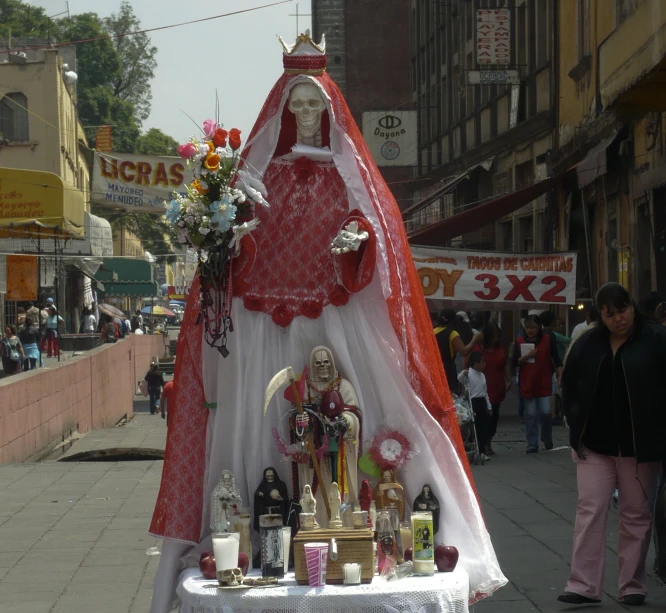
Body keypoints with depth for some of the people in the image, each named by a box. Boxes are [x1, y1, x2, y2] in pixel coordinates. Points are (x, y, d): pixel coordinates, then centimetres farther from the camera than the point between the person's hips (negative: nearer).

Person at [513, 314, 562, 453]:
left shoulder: (548, 339, 0)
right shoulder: (520, 341, 4)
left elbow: (556, 359, 2)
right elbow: (515, 362, 0)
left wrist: (560, 376, -7)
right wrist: (527, 356, -16)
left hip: (544, 383, -1)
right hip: (527, 383, 1)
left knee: (545, 412, -5)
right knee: (531, 414, 1)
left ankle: (546, 438, 20)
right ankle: (532, 444, 7)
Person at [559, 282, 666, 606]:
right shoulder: (588, 344, 5)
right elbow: (569, 386, 13)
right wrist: (576, 427, 5)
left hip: (639, 446, -3)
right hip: (595, 444, 3)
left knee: (636, 515, 5)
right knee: (590, 511, -2)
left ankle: (632, 587, 13)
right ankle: (584, 586, -1)